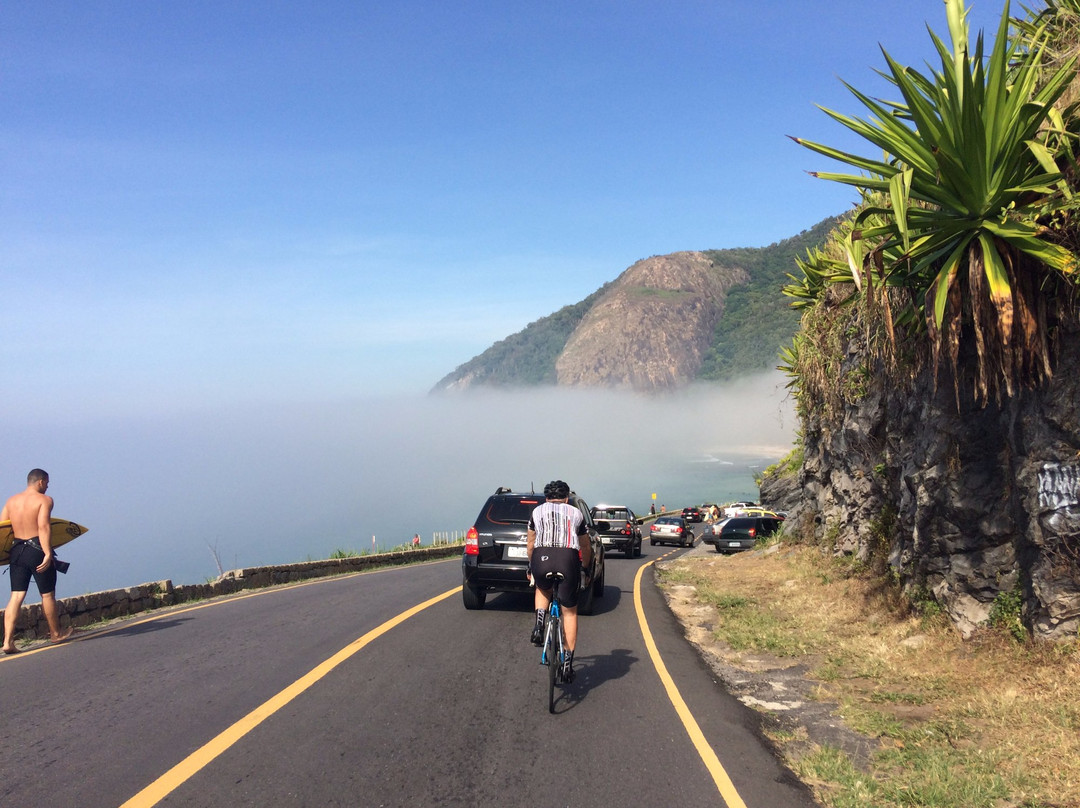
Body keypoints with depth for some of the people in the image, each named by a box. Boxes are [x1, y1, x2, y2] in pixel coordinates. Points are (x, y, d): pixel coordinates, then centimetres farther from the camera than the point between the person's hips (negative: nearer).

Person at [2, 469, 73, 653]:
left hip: (17, 551, 5)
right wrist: (48, 554, -22)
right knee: (47, 594, 9)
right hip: (36, 550, -5)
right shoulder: (44, 500, -7)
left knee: (16, 596, 6)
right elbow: (44, 527, -18)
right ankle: (56, 634, 23)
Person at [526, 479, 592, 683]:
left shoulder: (538, 511, 23)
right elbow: (586, 548, 30)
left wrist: (531, 567, 43)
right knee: (570, 612, 14)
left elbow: (530, 544, 28)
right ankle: (568, 663, 9)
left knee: (542, 589, 34)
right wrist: (586, 568, 47)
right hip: (568, 559, 0)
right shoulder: (576, 513, 23)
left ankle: (539, 624, 10)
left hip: (541, 559, 1)